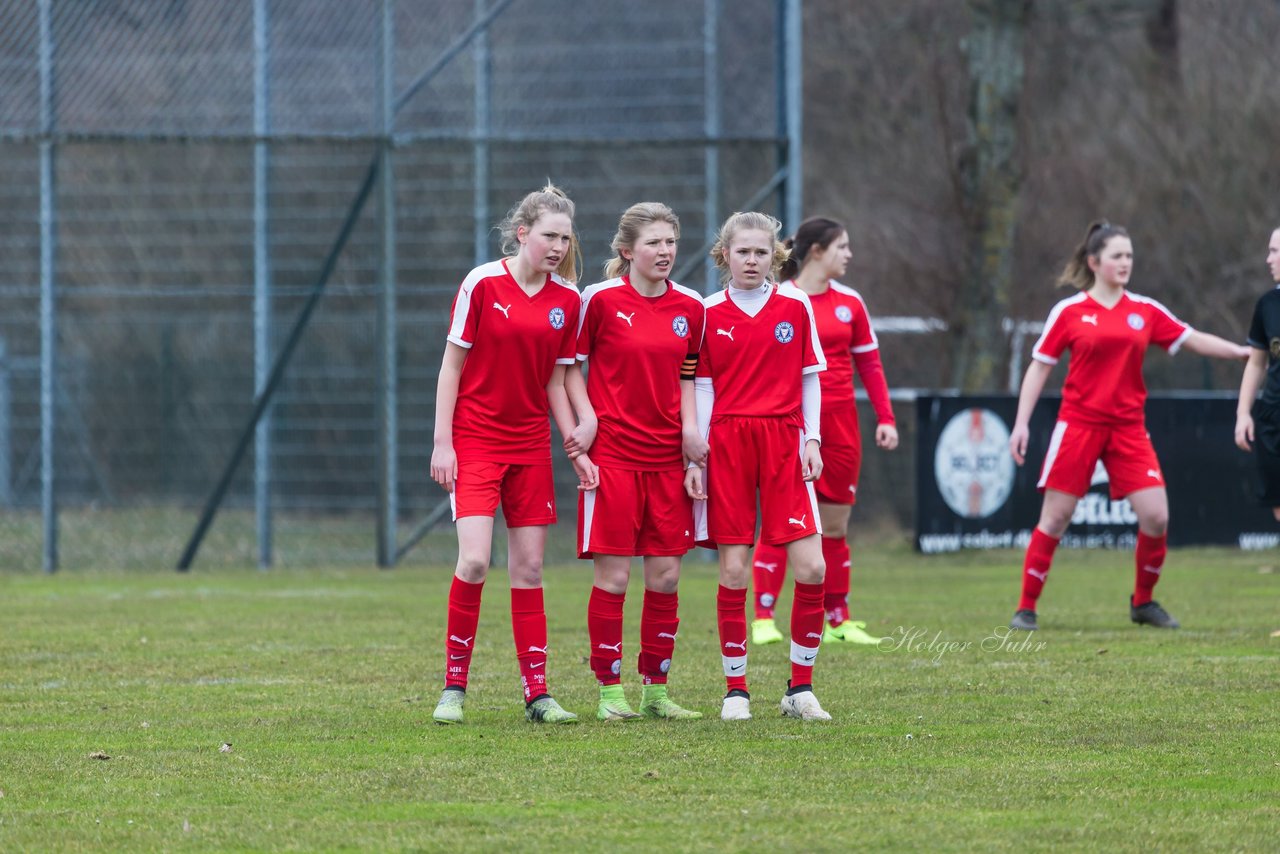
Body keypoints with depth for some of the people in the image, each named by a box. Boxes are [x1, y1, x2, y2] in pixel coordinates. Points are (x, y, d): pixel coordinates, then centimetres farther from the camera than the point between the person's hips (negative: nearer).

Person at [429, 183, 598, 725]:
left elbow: (556, 382, 11)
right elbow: (452, 364, -4)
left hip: (530, 445, 4)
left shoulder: (568, 299, 4)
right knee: (474, 560, -16)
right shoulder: (483, 283, -8)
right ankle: (454, 687, -3)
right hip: (474, 440, -4)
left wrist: (576, 449, 4)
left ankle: (537, 693, 7)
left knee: (529, 567, 4)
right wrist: (442, 442, -9)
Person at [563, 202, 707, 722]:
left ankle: (655, 689, 14)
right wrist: (587, 418, -10)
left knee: (666, 576, 4)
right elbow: (569, 363, 1)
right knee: (613, 576, -4)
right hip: (612, 454, -4)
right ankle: (610, 691, 4)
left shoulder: (690, 308, 7)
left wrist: (690, 426, 1)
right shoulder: (601, 299, -6)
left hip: (668, 456, 4)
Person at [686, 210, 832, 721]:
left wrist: (812, 439, 2)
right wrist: (695, 457, 1)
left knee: (810, 567, -8)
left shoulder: (795, 307, 7)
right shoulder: (709, 313, 4)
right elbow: (701, 389, 5)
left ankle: (800, 689, 4)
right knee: (733, 569, -3)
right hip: (727, 444, -1)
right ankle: (736, 690, 7)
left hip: (784, 442, 1)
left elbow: (809, 378, 11)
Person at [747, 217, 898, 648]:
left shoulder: (849, 303, 9)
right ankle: (763, 620, -5)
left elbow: (869, 364, 12)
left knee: (835, 525, 8)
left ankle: (837, 621, 13)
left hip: (839, 425, 4)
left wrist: (885, 418, 5)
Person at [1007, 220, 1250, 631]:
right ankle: (1026, 608, 6)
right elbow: (1039, 366, 2)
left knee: (1156, 516, -6)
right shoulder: (1069, 312, -1)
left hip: (1128, 426, 3)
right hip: (1079, 424, -3)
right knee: (1055, 517, -3)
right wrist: (1021, 423, -3)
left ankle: (1143, 601, 14)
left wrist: (1240, 351, -6)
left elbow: (1193, 340, 7)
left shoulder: (1145, 311, 6)